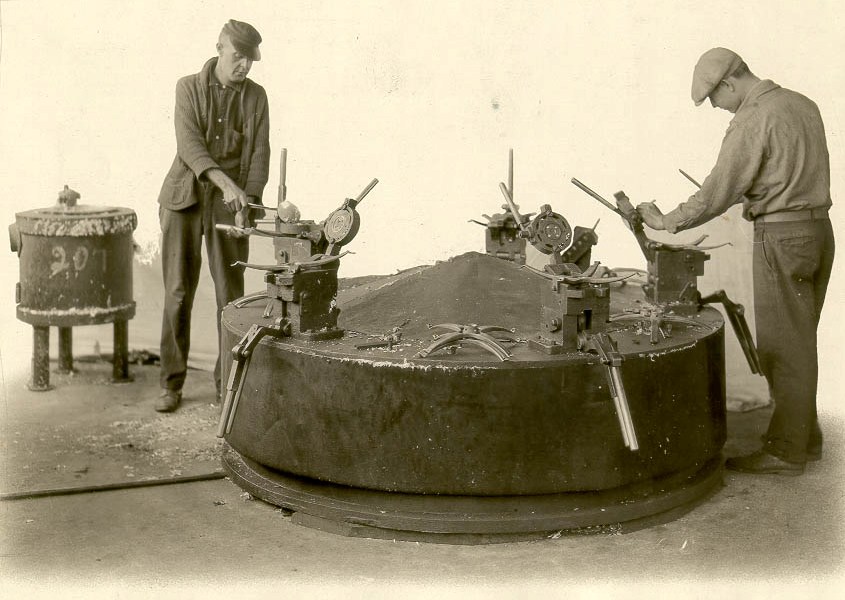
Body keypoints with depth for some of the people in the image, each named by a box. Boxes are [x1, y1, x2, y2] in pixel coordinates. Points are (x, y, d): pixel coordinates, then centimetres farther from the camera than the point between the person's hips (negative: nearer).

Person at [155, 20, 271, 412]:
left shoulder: (256, 96, 3)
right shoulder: (188, 88, -3)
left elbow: (260, 156, -3)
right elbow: (190, 145, -17)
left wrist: (247, 206, -19)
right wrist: (225, 182, -34)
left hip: (230, 203, 1)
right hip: (185, 199, -1)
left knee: (231, 292, -1)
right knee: (178, 292, -3)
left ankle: (227, 381, 13)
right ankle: (172, 384, 8)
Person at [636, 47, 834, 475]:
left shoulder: (752, 121, -16)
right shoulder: (802, 104, 11)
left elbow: (720, 190, -16)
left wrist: (668, 222, -5)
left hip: (781, 236, -9)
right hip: (818, 227, 9)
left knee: (782, 346, -1)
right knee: (800, 341, 17)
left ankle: (785, 451, 5)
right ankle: (805, 438, 26)